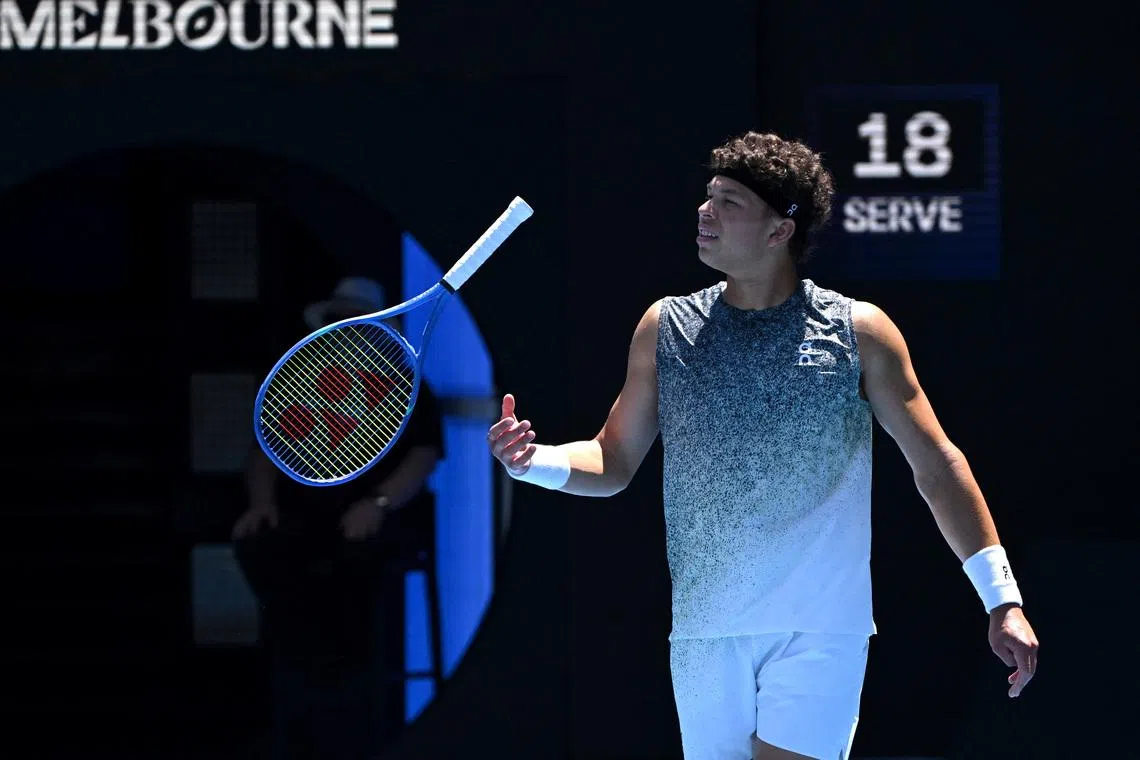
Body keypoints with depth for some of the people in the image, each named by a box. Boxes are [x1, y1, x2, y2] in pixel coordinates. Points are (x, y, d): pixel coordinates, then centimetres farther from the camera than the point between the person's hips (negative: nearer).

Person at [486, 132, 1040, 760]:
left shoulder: (860, 333, -1)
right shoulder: (666, 328, 7)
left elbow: (937, 465, 3)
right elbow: (613, 462, 13)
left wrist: (1001, 597, -1)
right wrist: (533, 461, -8)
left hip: (819, 633, -3)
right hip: (703, 635, 3)